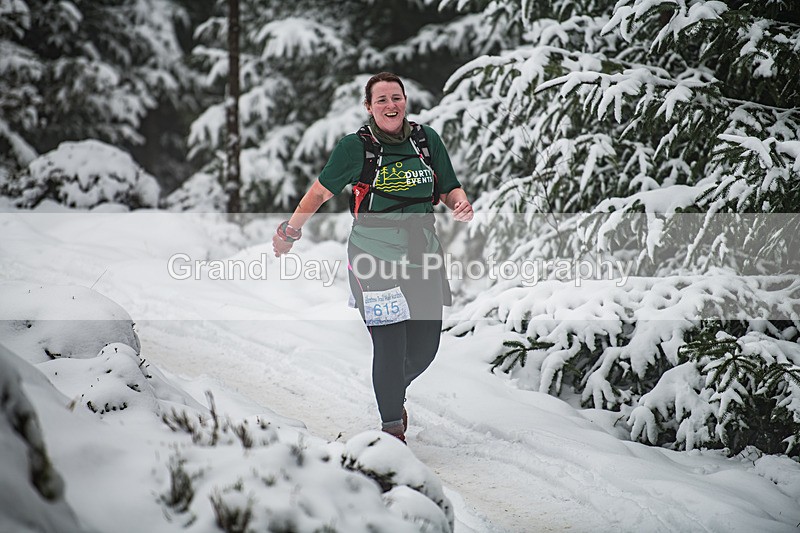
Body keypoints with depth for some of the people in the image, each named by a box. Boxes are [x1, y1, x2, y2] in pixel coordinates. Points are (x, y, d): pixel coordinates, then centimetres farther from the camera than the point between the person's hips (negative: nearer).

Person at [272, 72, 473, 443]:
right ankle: (392, 427, 10)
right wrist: (291, 231, 3)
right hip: (374, 262, -4)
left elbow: (450, 189, 12)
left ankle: (394, 393, 39)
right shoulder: (356, 147, -7)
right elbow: (321, 192, 4)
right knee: (390, 345, -9)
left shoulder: (427, 140, 3)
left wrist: (461, 204, -9)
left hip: (423, 260, 4)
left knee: (426, 346, 7)